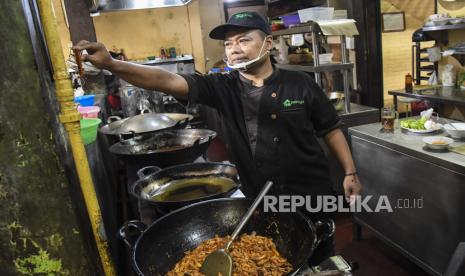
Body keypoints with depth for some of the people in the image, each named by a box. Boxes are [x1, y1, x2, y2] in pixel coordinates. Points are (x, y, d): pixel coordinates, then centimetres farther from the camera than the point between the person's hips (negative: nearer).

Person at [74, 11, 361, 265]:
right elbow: (168, 81, -22)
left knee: (319, 254, 20)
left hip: (311, 194, 0)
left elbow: (331, 129, 2)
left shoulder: (300, 84, -8)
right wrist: (112, 64, -34)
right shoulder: (223, 87, -10)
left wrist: (350, 172, -1)